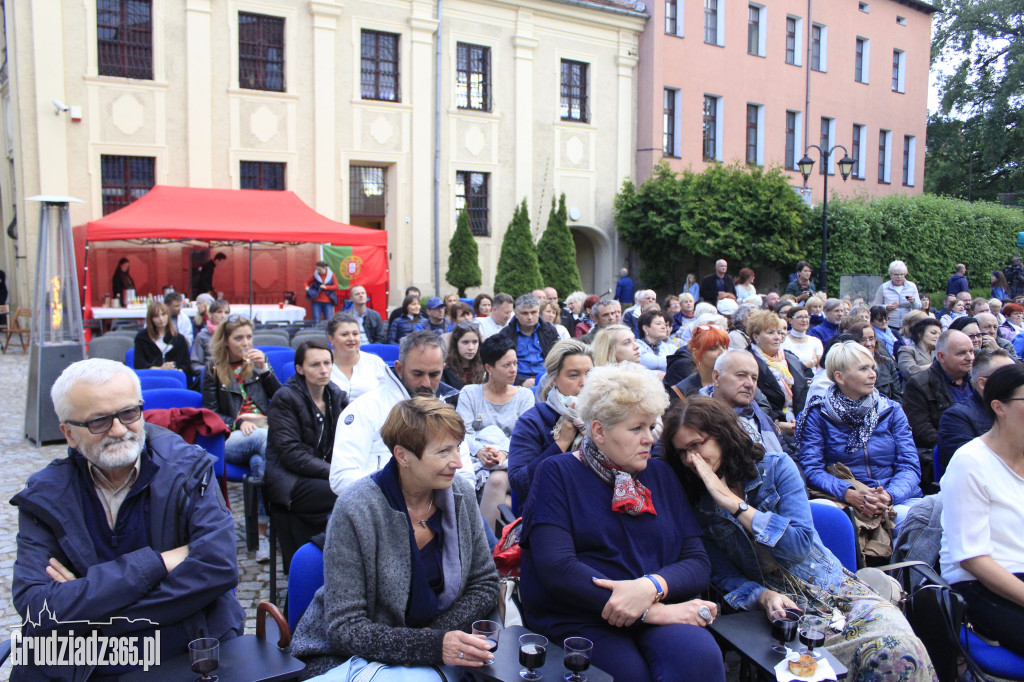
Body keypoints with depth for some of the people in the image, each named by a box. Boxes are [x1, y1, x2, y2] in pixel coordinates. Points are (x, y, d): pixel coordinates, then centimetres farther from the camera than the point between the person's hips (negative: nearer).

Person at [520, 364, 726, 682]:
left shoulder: (660, 474, 14)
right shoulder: (557, 473, 0)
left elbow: (697, 560, 6)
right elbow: (556, 568, -13)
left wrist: (651, 587, -17)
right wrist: (652, 612, -16)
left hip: (659, 612, 4)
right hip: (578, 621, -4)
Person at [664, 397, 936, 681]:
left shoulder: (775, 466, -4)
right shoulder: (697, 507, 0)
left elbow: (801, 543, -13)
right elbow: (724, 577, 0)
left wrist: (734, 503, -17)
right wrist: (764, 596, -21)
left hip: (835, 589, 1)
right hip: (779, 605, -1)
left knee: (903, 652, -24)